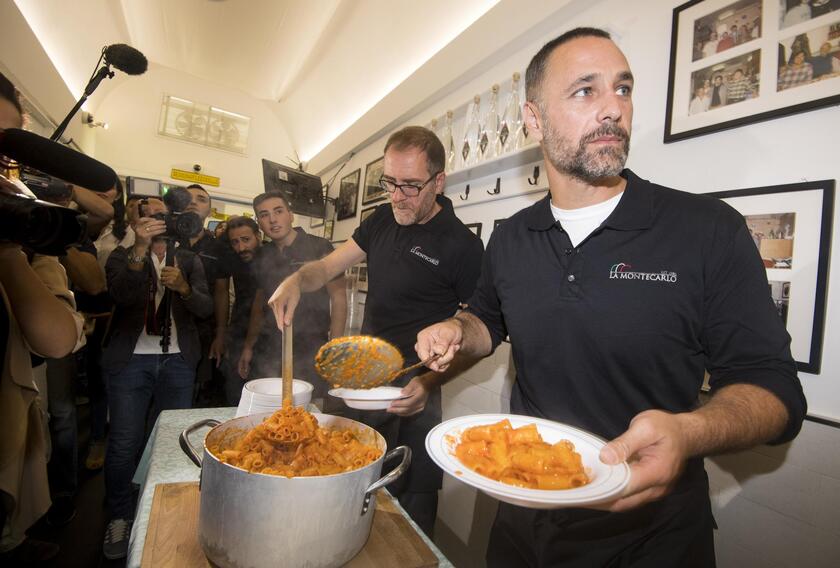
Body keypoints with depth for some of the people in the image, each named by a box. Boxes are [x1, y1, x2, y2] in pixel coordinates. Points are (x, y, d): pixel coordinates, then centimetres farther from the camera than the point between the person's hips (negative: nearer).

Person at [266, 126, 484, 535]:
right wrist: (297, 279, -12)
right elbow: (329, 266, 9)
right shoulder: (382, 219, 4)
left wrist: (430, 383, -25)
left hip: (409, 393, -6)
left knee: (410, 505, 7)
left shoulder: (462, 245, -15)